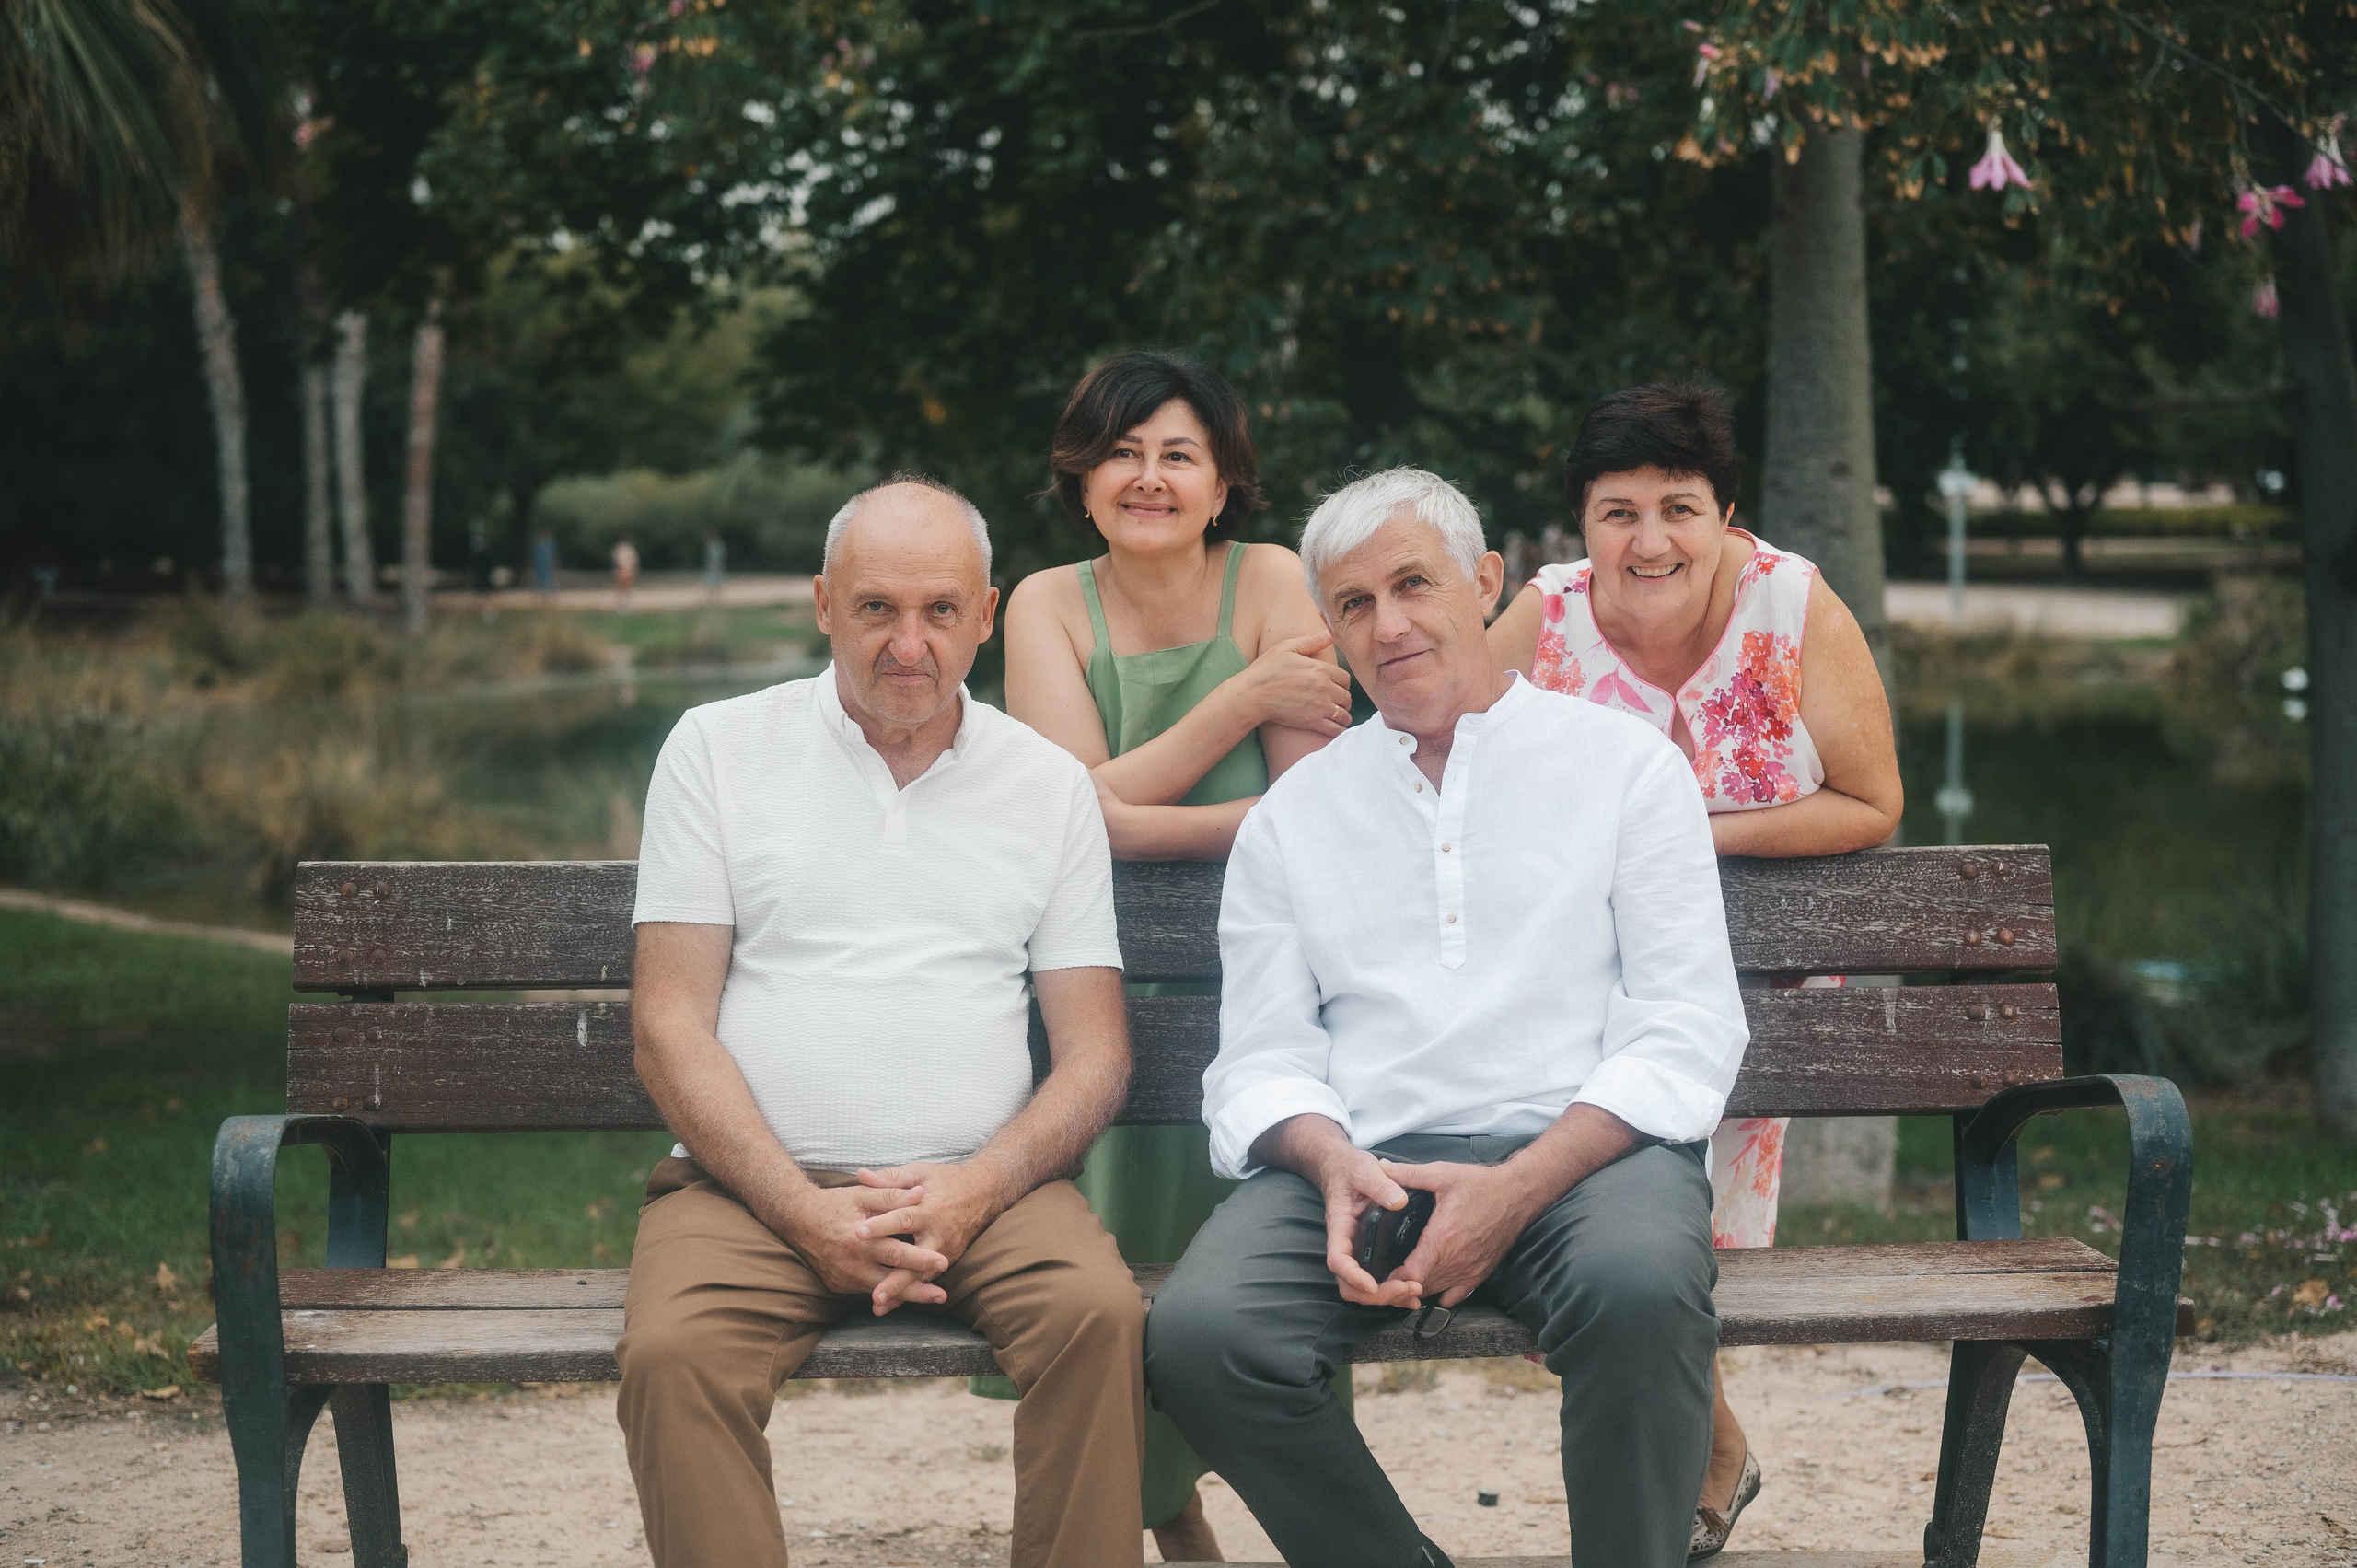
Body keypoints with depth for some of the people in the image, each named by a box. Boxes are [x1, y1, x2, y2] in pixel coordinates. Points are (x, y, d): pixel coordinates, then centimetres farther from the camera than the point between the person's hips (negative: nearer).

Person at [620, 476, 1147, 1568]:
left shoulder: (1051, 784, 14)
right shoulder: (716, 750, 9)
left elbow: (1094, 1054, 11)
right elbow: (670, 1023, 2)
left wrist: (978, 1189, -9)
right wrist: (804, 1211, -11)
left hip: (982, 1187, 1)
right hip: (754, 1184, -1)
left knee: (1102, 1316, -29)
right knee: (671, 1353, -31)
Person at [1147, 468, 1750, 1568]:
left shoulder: (1624, 764, 10)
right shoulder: (1294, 814, 19)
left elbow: (1689, 1031, 1)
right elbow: (1262, 1058, 13)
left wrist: (1516, 1188, -13)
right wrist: (1331, 1161, -12)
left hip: (1581, 1149, -2)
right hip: (1360, 1165, 2)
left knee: (1639, 1287, -37)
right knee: (1196, 1334, -28)